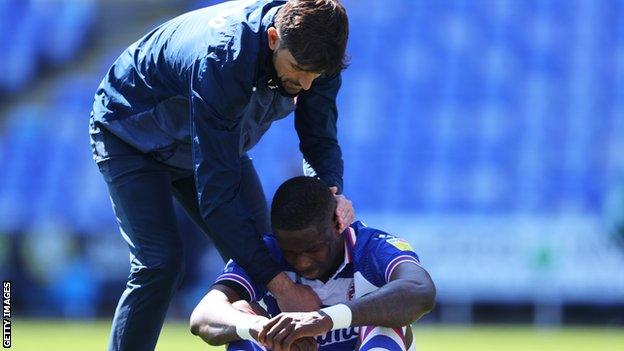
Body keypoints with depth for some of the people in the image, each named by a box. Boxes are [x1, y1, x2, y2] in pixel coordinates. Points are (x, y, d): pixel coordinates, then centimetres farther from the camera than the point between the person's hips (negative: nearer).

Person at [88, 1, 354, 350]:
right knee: (160, 263, -22)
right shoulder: (221, 59, -43)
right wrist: (279, 283, -44)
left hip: (215, 141, 6)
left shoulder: (313, 52, -25)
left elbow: (320, 139, -10)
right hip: (130, 135, -6)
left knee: (261, 254, -3)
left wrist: (332, 189, -35)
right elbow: (215, 192, -43)